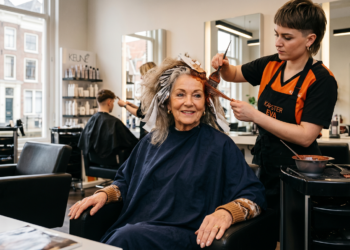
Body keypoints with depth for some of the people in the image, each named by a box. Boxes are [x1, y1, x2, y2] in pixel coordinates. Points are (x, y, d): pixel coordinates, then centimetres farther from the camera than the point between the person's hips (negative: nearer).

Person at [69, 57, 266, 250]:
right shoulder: (152, 141, 16)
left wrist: (226, 213, -27)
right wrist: (104, 194, 6)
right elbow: (126, 180, 27)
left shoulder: (220, 145, 0)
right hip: (134, 228, 4)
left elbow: (254, 195, -6)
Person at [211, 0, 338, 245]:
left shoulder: (321, 80, -16)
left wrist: (253, 115, -25)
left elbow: (305, 136, -23)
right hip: (264, 162, 6)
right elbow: (234, 74, 16)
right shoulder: (271, 65, 1)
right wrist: (223, 65, -7)